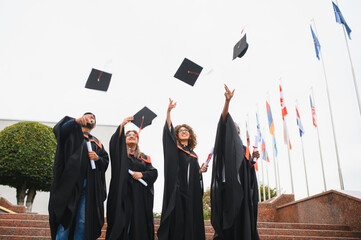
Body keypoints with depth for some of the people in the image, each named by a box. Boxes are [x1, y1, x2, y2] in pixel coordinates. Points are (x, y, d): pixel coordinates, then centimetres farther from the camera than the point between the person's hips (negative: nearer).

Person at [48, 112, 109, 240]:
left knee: (83, 221, 0)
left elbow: (106, 161, 18)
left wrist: (97, 158, -5)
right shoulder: (73, 133, 15)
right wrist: (77, 120, -23)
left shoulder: (97, 143, 24)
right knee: (66, 218, -9)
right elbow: (59, 129, -7)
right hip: (71, 182, -3)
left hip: (89, 186, 3)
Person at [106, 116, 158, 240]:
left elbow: (154, 172, 10)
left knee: (139, 225, -2)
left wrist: (142, 174, -9)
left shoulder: (144, 158, 20)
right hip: (123, 194, -2)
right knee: (121, 222, -8)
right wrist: (122, 125, -17)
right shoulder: (121, 153, 13)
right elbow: (114, 142, -7)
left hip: (140, 195, 2)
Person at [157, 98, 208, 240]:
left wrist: (201, 170, -1)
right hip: (177, 190, -5)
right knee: (176, 220, -10)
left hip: (191, 191, 5)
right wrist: (168, 111, -19)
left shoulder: (193, 155, 20)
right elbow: (168, 129, -7)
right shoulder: (175, 148, 7)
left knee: (191, 220, 2)